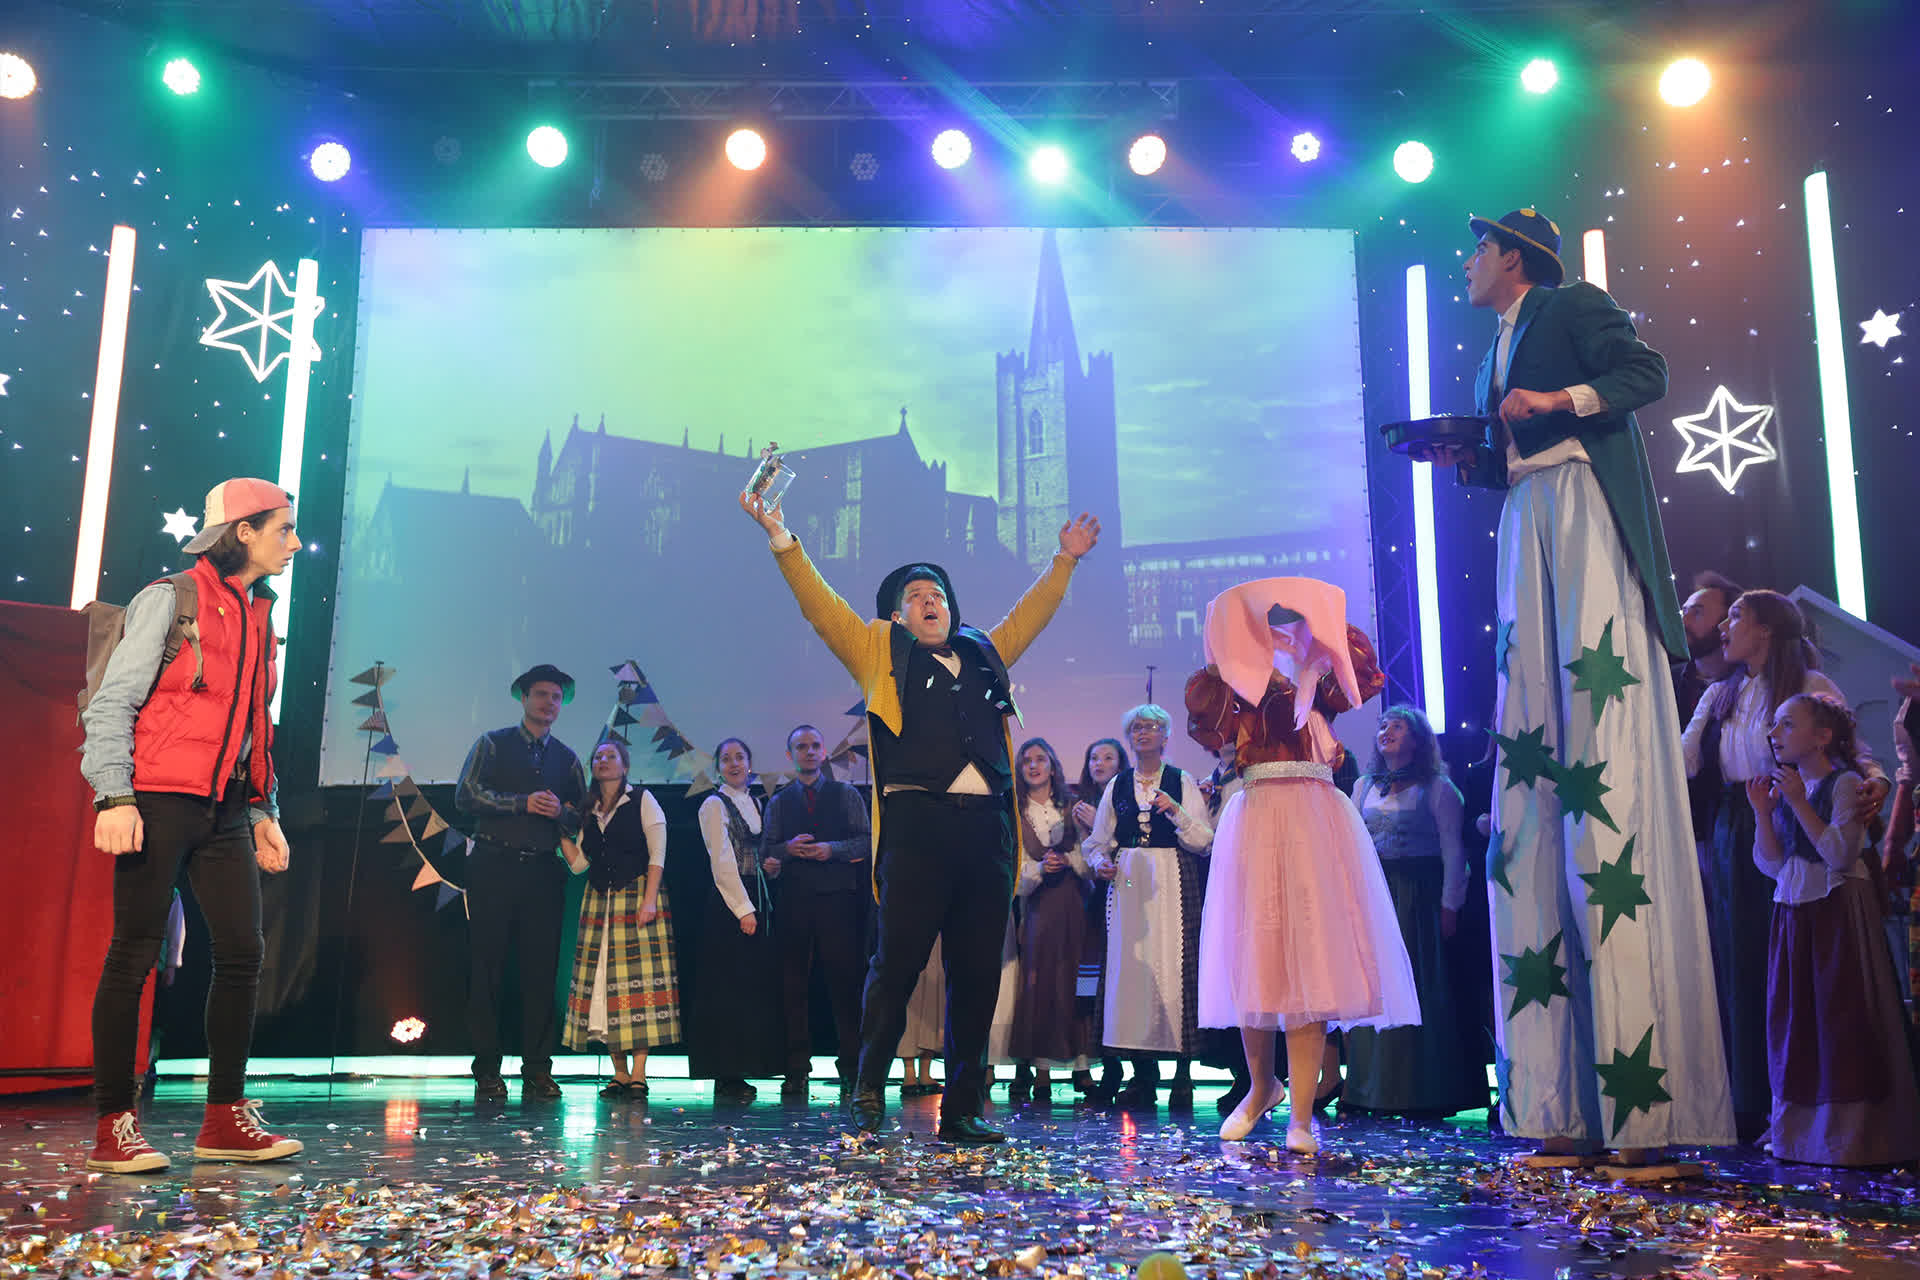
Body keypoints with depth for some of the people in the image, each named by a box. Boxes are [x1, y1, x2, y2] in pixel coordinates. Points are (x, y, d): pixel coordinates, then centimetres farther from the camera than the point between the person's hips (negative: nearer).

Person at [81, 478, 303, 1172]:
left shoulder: (257, 616, 17)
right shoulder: (170, 599, -3)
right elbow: (112, 703, -8)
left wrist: (261, 812, 14)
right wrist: (114, 796, -18)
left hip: (223, 809, 7)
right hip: (158, 800, -7)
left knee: (243, 952, 2)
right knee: (134, 955, -3)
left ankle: (226, 1120, 10)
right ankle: (112, 1128, 6)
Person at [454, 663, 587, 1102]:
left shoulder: (567, 759, 16)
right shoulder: (492, 745, 7)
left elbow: (583, 819, 16)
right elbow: (466, 795, -5)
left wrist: (560, 811, -6)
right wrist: (523, 803, -11)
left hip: (543, 872, 3)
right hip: (494, 867, -3)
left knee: (542, 971, 1)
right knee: (487, 968, -3)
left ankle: (537, 1071, 6)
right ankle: (487, 1072, 3)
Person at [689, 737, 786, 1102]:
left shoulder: (755, 802, 17)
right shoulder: (715, 805, -5)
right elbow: (723, 862, -11)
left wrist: (770, 865, 7)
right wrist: (743, 909, -15)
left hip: (756, 901, 8)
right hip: (728, 904, -8)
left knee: (756, 987, 6)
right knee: (729, 989, -7)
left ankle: (737, 1073, 12)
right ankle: (726, 1079, -3)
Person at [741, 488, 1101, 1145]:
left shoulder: (985, 654, 23)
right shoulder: (881, 653, 13)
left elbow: (1030, 614, 37)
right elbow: (821, 605, 7)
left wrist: (1064, 560, 40)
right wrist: (781, 538, 1)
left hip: (986, 827, 4)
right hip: (916, 824, -4)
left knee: (977, 972, 5)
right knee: (896, 961, -5)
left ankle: (962, 1109, 14)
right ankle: (868, 1089, 10)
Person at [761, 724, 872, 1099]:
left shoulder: (847, 796, 12)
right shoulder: (779, 802, 15)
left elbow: (867, 841, 3)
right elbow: (766, 852, 10)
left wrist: (832, 849, -12)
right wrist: (788, 848, -10)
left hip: (837, 898, -1)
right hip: (793, 900, 2)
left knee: (844, 980, -5)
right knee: (793, 984, 1)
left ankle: (851, 1066, 2)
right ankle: (797, 1071, 6)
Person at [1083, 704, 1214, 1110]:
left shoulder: (1182, 783, 7)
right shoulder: (1117, 785, 15)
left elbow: (1204, 842, -1)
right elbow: (1098, 841, 19)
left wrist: (1177, 811, -15)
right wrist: (1100, 862, -1)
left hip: (1172, 883, -3)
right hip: (1127, 883, 3)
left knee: (1174, 969, -10)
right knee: (1129, 967, -4)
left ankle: (1182, 1075, -4)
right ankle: (1143, 1075, 3)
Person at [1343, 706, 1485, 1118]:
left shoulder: (1437, 788, -1)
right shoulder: (1364, 786, 13)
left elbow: (1452, 851, -4)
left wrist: (1449, 905, -10)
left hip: (1420, 896, -4)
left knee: (1422, 989, -2)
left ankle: (1427, 1090, 8)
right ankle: (1375, 1089, 13)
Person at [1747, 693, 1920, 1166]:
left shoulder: (1845, 784, -7)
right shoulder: (1785, 787, 12)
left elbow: (1840, 853, -19)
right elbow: (1772, 864, 8)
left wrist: (1799, 803, -19)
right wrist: (1762, 812, -2)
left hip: (1839, 913, -7)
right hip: (1792, 914, 7)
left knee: (1841, 1019, -6)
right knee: (1793, 1018, 8)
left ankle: (1852, 1133, 2)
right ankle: (1797, 1131, 17)